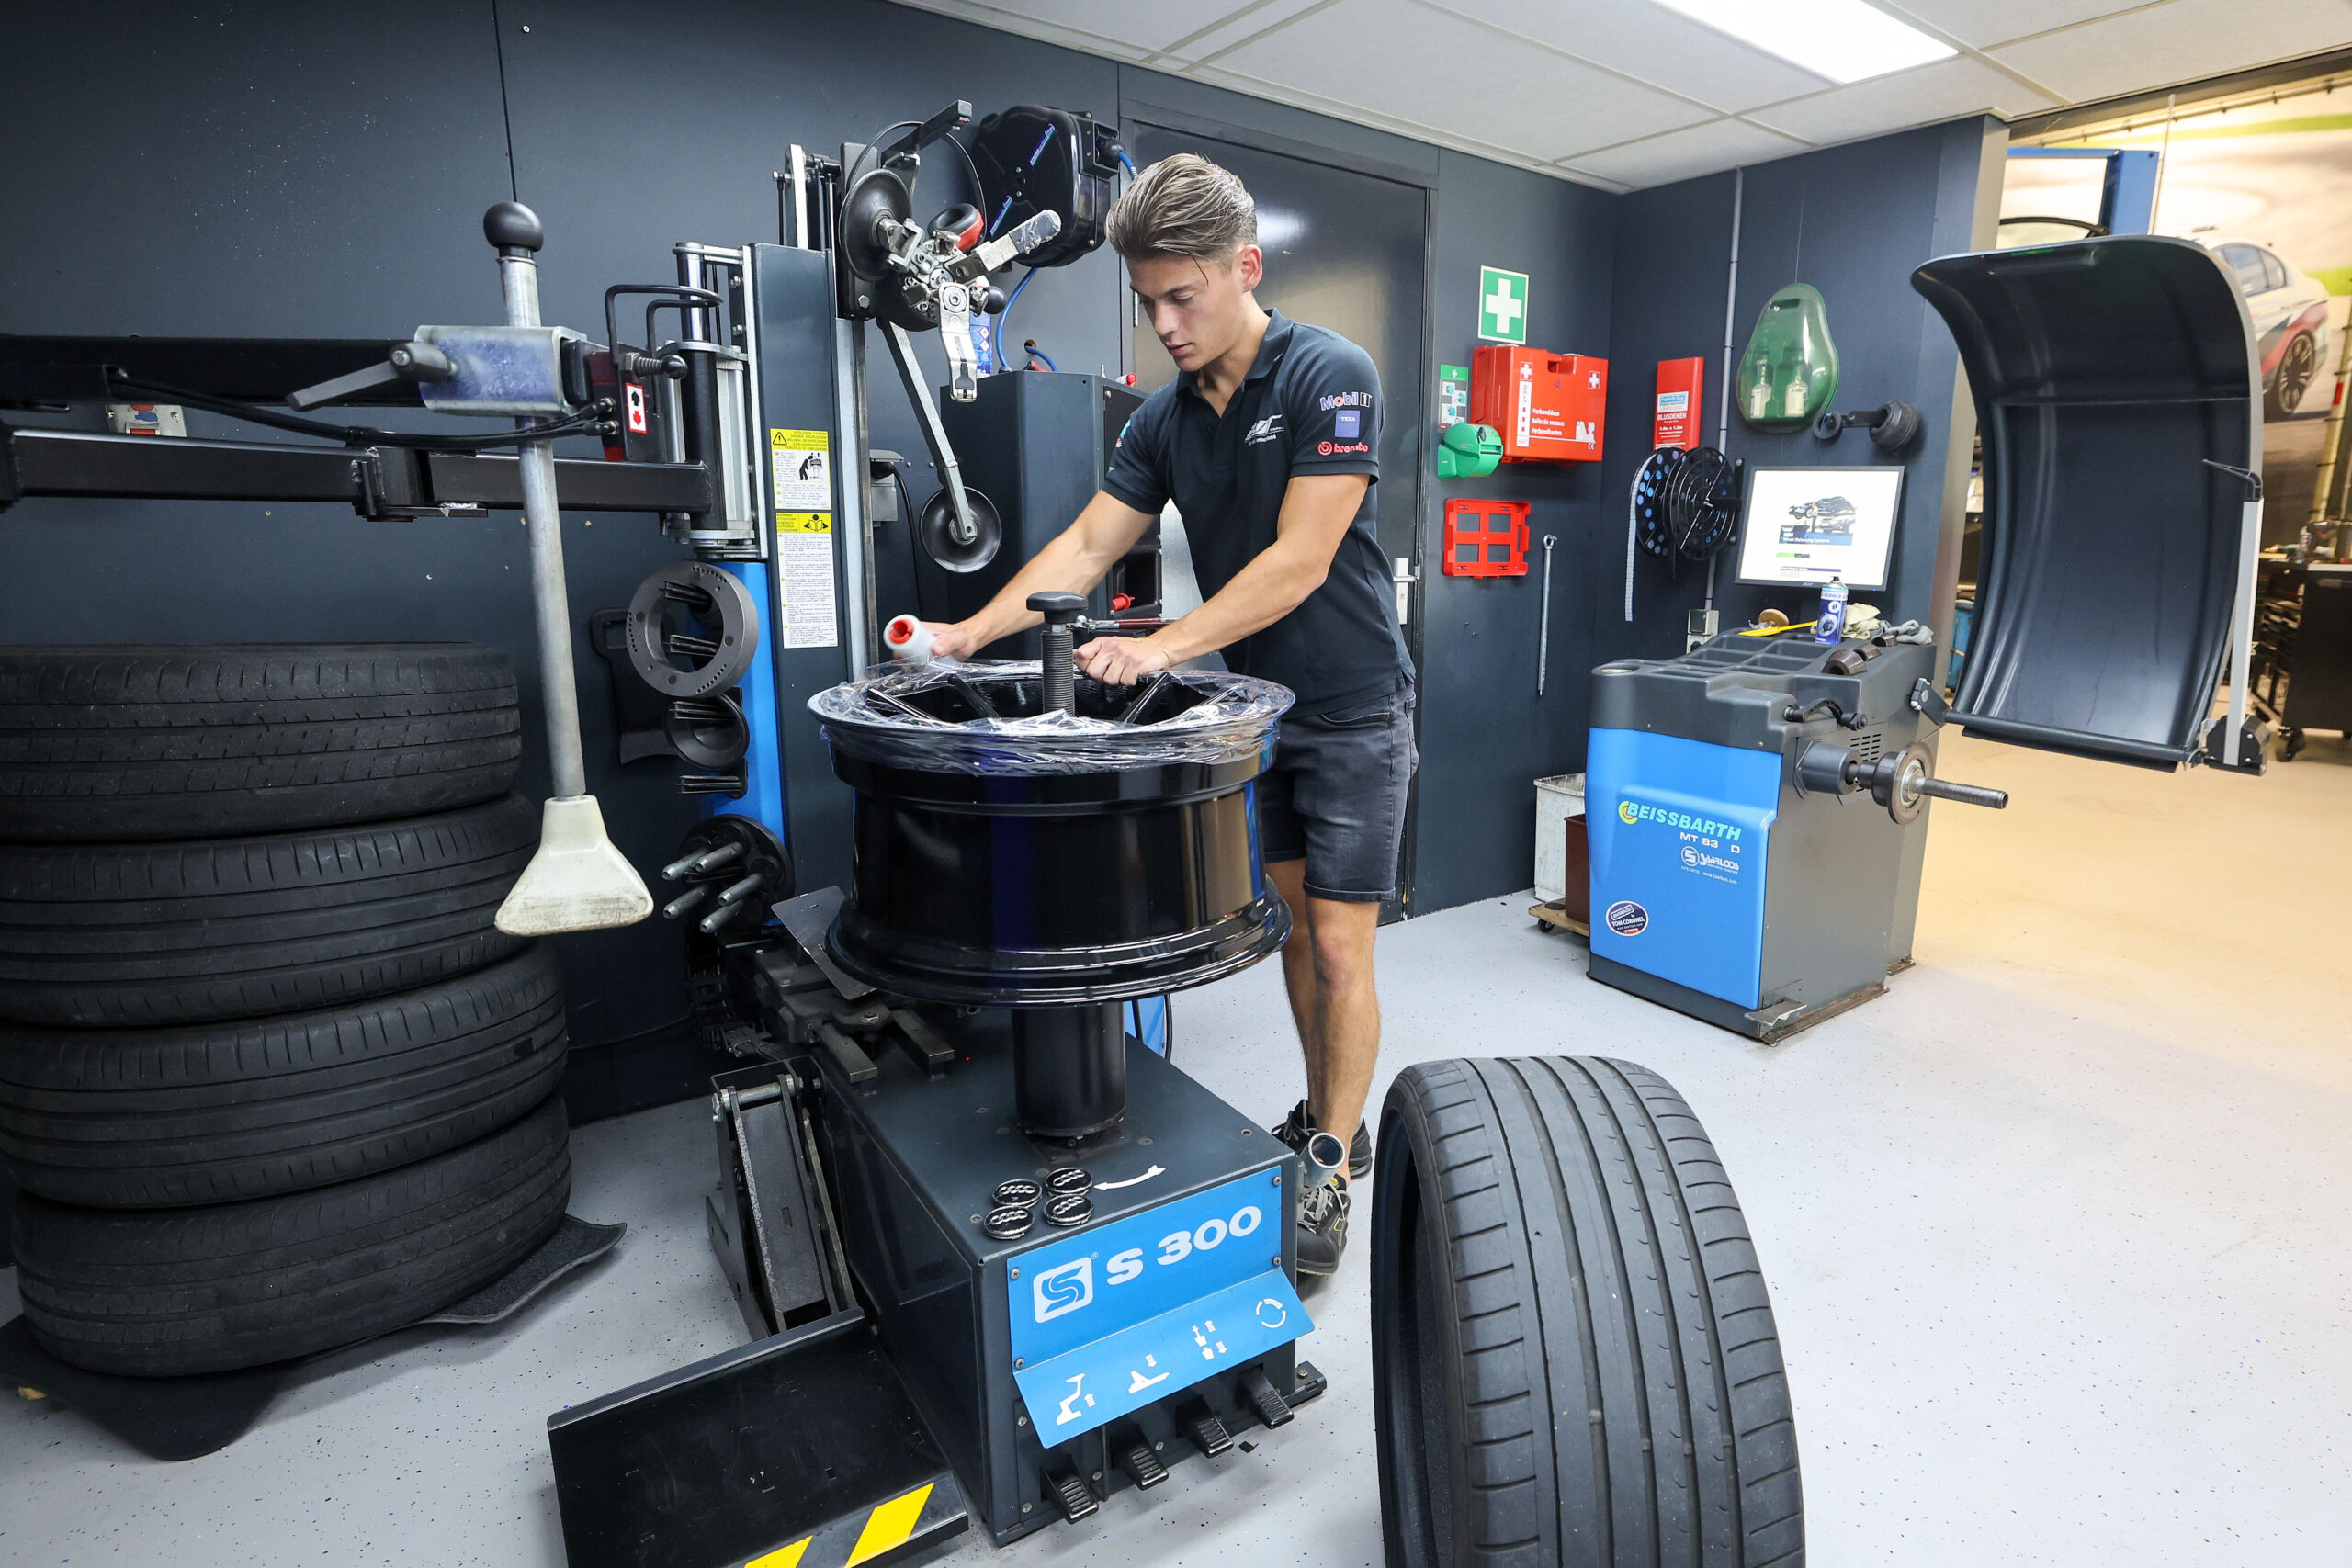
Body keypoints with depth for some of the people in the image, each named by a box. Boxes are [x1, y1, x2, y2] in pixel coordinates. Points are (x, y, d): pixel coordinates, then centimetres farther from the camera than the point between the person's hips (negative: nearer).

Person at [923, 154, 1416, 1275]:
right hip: (1256, 709, 6)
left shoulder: (1331, 376, -17)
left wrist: (1162, 647, -29)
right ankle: (1323, 1119, 31)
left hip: (1352, 715, -6)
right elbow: (1085, 548, 1)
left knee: (1339, 948, -2)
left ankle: (1332, 1173, 13)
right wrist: (969, 634, -12)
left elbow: (1300, 561, -23)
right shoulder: (1166, 417, 3)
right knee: (1293, 927, 14)